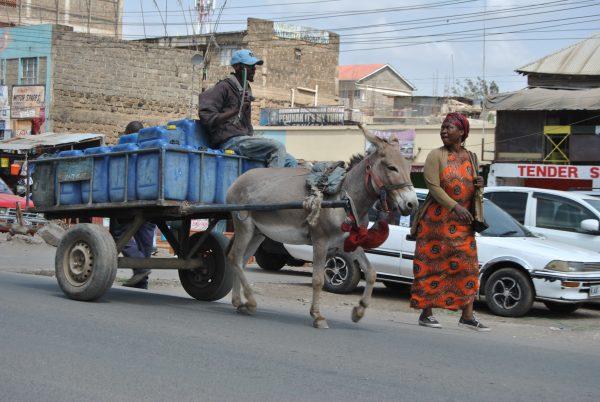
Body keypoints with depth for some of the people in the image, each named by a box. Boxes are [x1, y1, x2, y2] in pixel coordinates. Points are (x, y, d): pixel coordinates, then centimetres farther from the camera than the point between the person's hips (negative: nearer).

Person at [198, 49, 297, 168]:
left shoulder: (246, 90, 23)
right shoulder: (224, 87, -4)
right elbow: (207, 118, -15)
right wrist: (237, 110, -21)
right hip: (230, 141, -9)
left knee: (291, 162, -4)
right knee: (278, 147, -26)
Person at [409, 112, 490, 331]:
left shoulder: (469, 157, 13)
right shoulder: (436, 156, -4)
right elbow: (434, 186, -15)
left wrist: (479, 185, 1)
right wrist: (455, 207, -24)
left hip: (462, 222, 5)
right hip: (437, 219, -5)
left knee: (468, 265, 1)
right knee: (433, 264, -1)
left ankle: (467, 315, 6)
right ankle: (426, 313, 7)